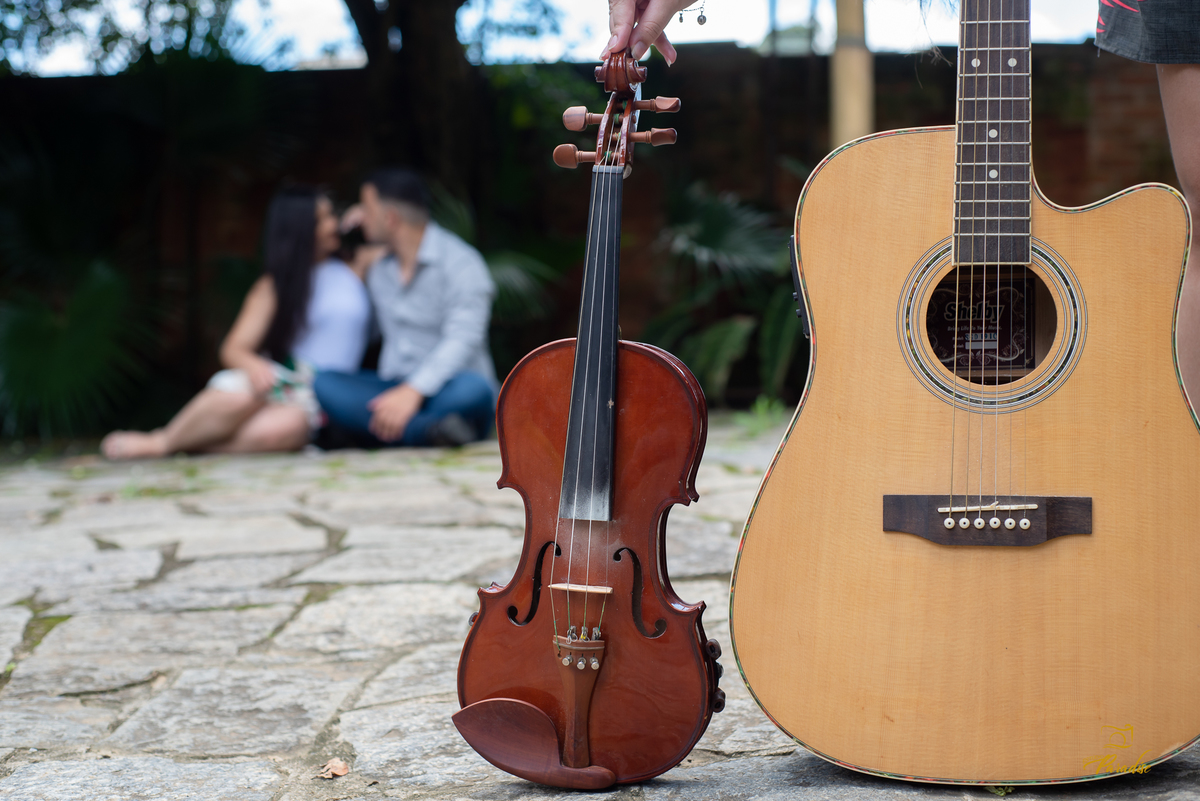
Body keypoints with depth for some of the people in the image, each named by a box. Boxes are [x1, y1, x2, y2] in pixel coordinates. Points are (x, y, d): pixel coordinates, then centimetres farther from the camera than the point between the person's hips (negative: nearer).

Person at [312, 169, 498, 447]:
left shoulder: (461, 262, -8)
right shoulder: (378, 270, 14)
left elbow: (462, 339, -21)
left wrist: (414, 391, -34)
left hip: (444, 392, -5)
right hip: (394, 391, 6)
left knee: (473, 388, -40)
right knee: (324, 383, -24)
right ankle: (429, 431, -39)